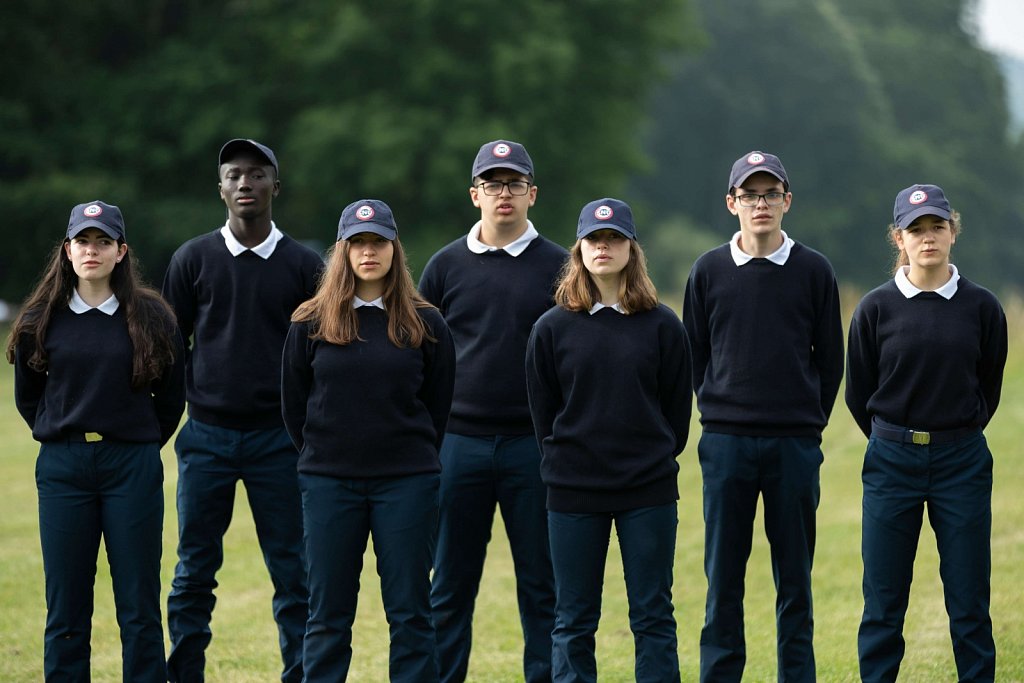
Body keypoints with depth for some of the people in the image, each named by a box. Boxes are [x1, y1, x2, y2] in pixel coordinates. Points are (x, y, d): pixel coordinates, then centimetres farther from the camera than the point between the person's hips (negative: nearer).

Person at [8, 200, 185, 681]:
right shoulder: (43, 319, 4)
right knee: (66, 608, 3)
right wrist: (61, 437, 11)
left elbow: (172, 397, 9)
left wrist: (141, 444, 10)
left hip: (133, 467, -1)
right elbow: (27, 396, 16)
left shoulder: (150, 317, 0)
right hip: (62, 467, 1)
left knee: (139, 606, 1)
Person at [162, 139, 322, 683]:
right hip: (207, 435, 1)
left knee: (294, 574, 0)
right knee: (194, 572, 4)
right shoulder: (193, 259, 6)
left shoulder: (304, 265, 5)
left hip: (279, 438, 0)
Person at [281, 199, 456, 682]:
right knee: (328, 615, 4)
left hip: (407, 483, 0)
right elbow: (293, 403, 10)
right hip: (329, 485, 0)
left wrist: (414, 461, 8)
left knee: (410, 612, 2)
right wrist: (322, 459, 10)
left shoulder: (424, 324, 3)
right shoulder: (311, 323, 3)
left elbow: (439, 406, 9)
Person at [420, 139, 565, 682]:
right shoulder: (446, 265, 8)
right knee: (450, 583, 5)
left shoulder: (557, 266, 4)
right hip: (459, 443, 1)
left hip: (535, 445, -1)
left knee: (541, 583, 3)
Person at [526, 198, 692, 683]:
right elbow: (543, 412, 6)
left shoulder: (662, 326, 1)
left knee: (653, 616, 4)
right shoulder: (552, 328, 2)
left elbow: (678, 408, 6)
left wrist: (657, 458, 4)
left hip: (649, 492, 0)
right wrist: (566, 461, 3)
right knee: (573, 621, 5)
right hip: (573, 492, 0)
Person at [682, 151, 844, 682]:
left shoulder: (813, 271, 3)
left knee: (794, 576, 4)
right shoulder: (709, 271, 5)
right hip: (725, 444, 0)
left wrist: (807, 421, 6)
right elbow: (694, 355, 11)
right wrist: (720, 411, 8)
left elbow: (830, 359, 8)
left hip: (795, 445, 0)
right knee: (723, 576, 2)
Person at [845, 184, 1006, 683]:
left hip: (962, 463, 0)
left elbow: (988, 388, 13)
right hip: (891, 462, 0)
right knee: (883, 604, 2)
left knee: (969, 604, 3)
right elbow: (859, 393, 8)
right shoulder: (876, 308, -2)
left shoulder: (981, 306, 0)